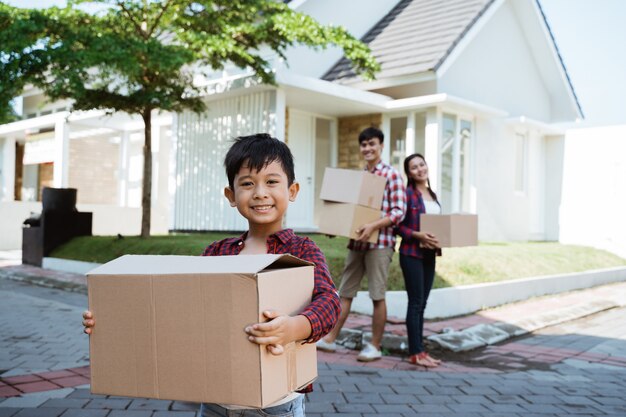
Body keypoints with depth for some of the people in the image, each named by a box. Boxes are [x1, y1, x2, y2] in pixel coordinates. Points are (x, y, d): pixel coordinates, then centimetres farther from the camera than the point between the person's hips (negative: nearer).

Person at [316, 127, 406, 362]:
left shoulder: (391, 175, -5)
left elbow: (399, 211, -12)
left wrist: (373, 226, -24)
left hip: (379, 243, -6)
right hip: (357, 241, 7)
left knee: (377, 296, 2)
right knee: (345, 291, 10)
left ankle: (375, 346, 12)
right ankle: (330, 339, 19)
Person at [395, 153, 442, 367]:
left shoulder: (432, 195, 15)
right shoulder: (407, 193, -8)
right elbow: (398, 225, -11)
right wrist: (417, 235, -23)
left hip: (429, 254, 7)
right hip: (412, 253, -7)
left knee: (422, 304, 11)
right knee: (416, 302, -5)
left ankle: (419, 350, 17)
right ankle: (415, 353, 2)